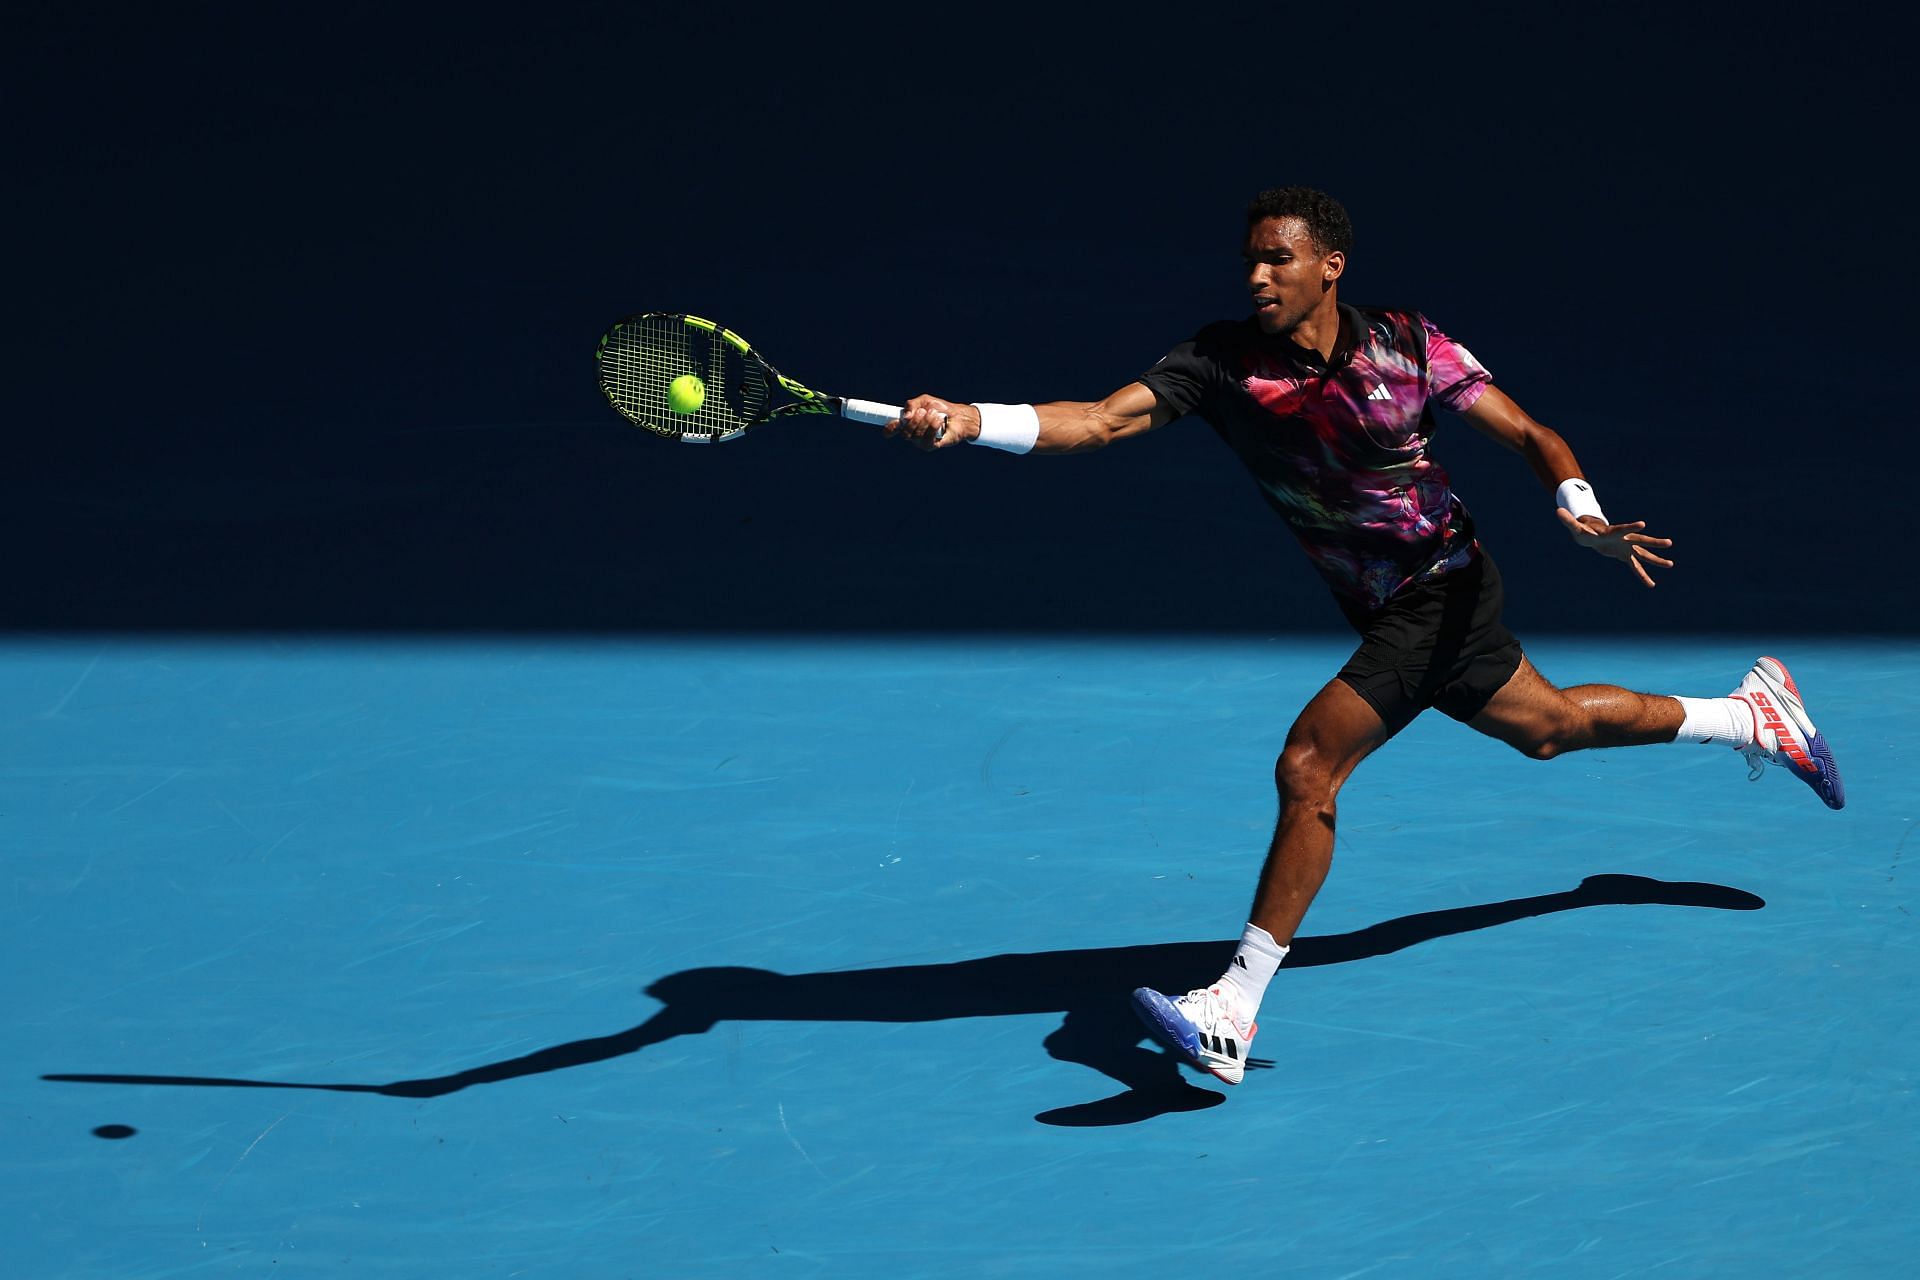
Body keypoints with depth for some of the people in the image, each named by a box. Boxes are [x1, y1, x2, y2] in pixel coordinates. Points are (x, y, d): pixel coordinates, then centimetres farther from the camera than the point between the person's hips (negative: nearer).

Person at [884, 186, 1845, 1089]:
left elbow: (1528, 435, -6)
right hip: (1386, 611, 6)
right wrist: (967, 421, -38)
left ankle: (1232, 1014, -16)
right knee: (1548, 726, 25)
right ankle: (1753, 715, 52)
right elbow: (1102, 419, -22)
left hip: (1440, 588, -6)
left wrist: (1581, 512, -26)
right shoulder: (1222, 362, -9)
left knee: (1307, 768, -20)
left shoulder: (1408, 348, -14)